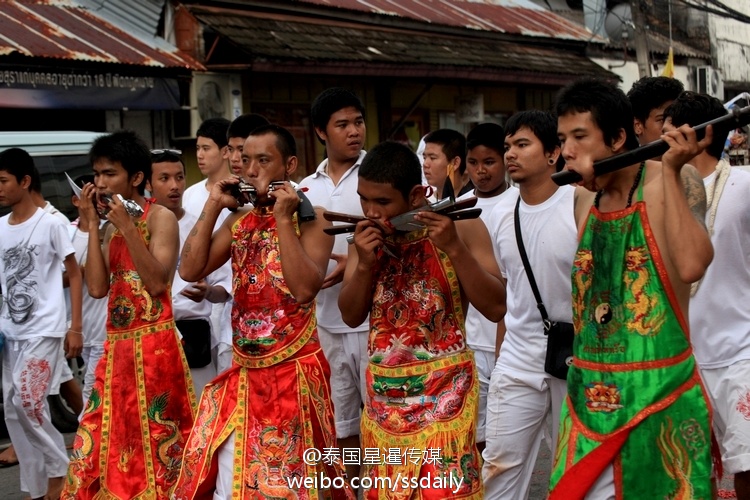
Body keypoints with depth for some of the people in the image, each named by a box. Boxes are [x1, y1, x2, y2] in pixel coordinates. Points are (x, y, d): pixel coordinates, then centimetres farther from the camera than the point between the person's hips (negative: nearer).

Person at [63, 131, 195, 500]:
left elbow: (157, 282, -17)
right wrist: (93, 226, 2)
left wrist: (127, 226, -17)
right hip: (116, 344, 7)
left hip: (154, 344, -7)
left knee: (159, 435, 0)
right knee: (105, 433, 8)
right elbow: (97, 288, 3)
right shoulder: (112, 226, 14)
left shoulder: (161, 217, -5)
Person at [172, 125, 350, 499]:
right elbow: (189, 270, -1)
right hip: (243, 373, 5)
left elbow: (305, 288, -23)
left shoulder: (311, 218, -8)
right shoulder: (239, 220, 9)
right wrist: (212, 208, -4)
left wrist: (283, 219, -21)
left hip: (293, 372, -5)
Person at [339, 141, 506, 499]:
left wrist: (454, 248, -23)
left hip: (444, 389, -4)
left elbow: (495, 308, -13)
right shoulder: (367, 234, 3)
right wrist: (364, 264, -14)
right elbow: (351, 316, 3)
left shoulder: (461, 226, -9)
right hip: (382, 391, 5)